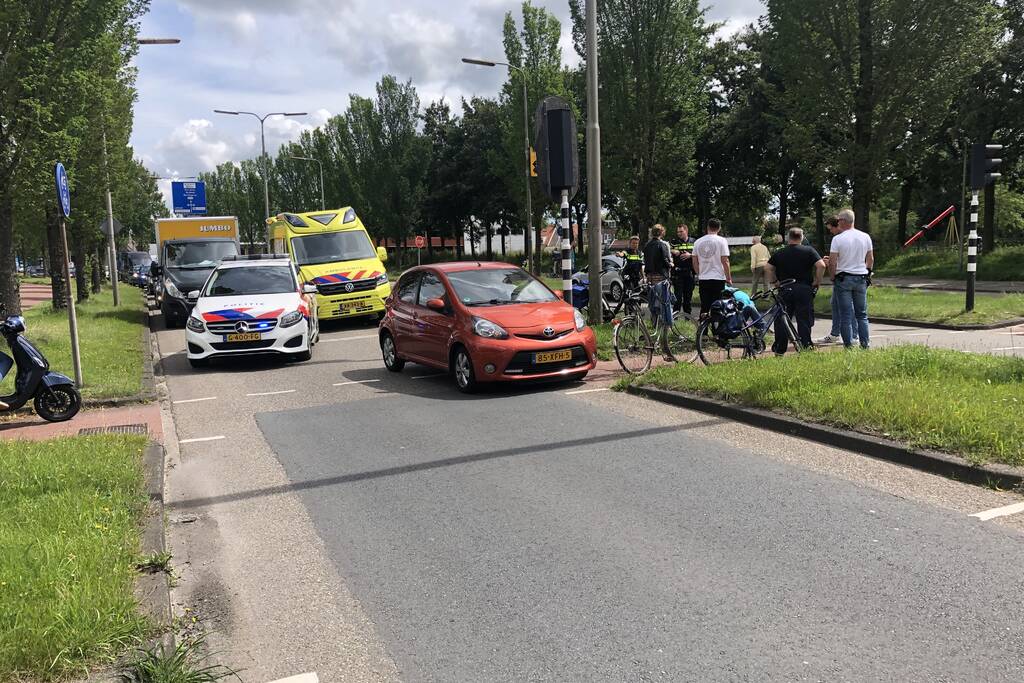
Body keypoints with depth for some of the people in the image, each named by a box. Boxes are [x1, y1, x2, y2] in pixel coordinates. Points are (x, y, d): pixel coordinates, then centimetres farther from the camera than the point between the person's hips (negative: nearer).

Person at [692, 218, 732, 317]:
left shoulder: (698, 242, 6)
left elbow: (695, 262, 8)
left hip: (703, 279, 3)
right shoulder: (721, 241, -5)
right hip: (718, 278, -3)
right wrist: (729, 277, 0)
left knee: (704, 306, 7)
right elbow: (725, 261, -8)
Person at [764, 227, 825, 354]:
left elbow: (768, 268, 5)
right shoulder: (809, 251, 1)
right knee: (804, 320, 1)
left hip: (785, 290, 2)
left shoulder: (779, 253, 8)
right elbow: (821, 265, -10)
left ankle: (779, 350, 8)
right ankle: (805, 348, 1)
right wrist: (817, 282, -1)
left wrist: (773, 282, 14)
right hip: (804, 289, -1)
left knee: (781, 319, 7)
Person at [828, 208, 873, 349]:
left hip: (843, 278, -4)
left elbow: (832, 262, -12)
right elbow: (870, 259, 11)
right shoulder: (866, 237, 4)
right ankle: (865, 343, 11)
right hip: (861, 278, 4)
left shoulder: (837, 239, -10)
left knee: (846, 314, -1)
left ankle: (849, 345, -1)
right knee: (862, 313, 11)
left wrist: (833, 277, 2)